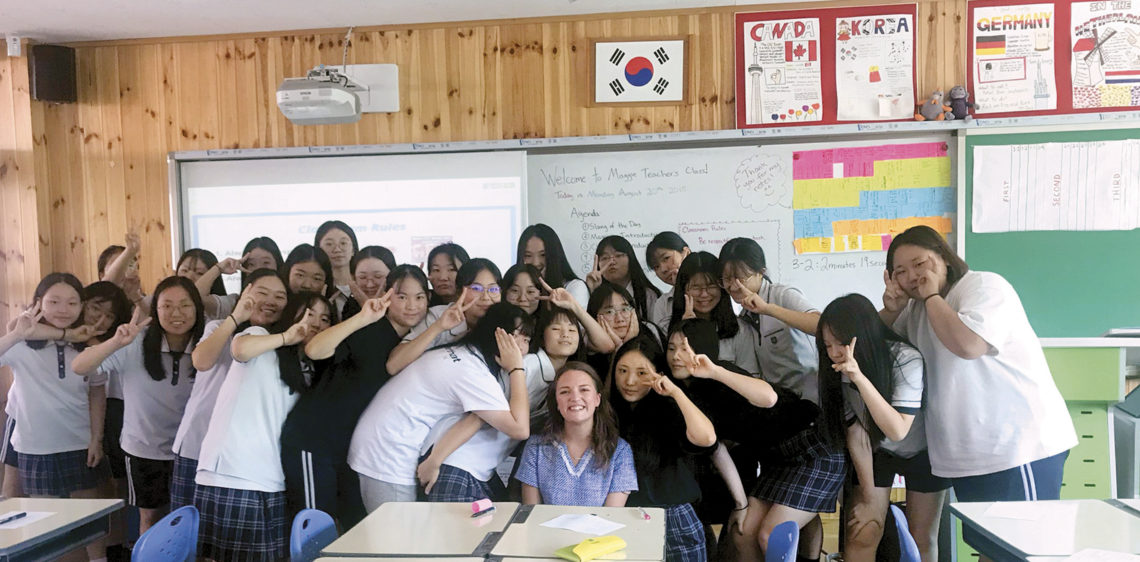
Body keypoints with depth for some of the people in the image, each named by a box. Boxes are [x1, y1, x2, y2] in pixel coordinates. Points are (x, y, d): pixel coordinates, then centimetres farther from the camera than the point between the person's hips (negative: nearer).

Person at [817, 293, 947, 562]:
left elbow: (897, 430, -37)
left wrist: (859, 378, -47)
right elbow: (856, 434, -14)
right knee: (861, 539, -7)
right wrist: (869, 498, -10)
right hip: (877, 453, 2)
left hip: (922, 452, -2)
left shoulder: (905, 359, -31)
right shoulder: (839, 370, -19)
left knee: (922, 540, 3)